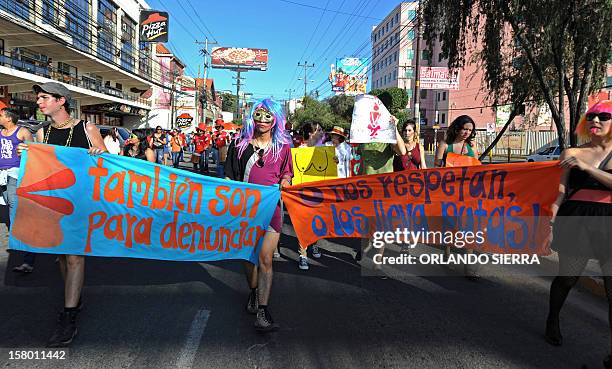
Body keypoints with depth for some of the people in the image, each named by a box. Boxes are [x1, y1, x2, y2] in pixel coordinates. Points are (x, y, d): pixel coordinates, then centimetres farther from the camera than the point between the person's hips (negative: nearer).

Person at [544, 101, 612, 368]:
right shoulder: (572, 153, 9)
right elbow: (562, 189, 8)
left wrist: (586, 167, -17)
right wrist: (554, 213, -5)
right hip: (576, 219, 0)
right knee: (567, 276, 9)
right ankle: (552, 322, 35)